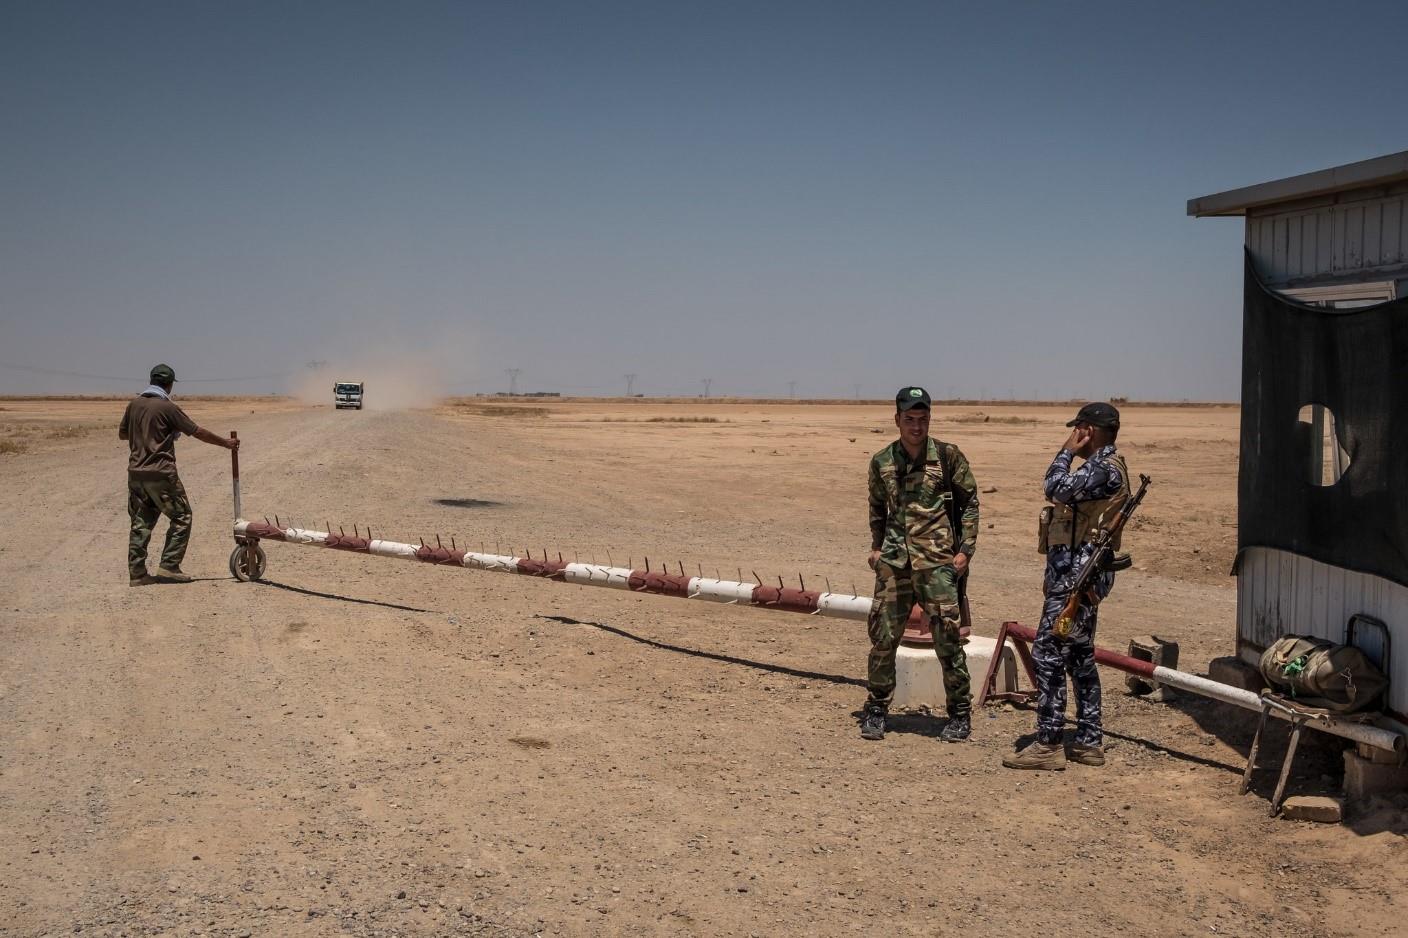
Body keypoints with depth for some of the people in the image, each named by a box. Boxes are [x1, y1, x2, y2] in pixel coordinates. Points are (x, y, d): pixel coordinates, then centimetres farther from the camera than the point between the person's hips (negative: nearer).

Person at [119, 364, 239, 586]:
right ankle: (169, 567, 0)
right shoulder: (167, 407, -10)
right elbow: (198, 432, -6)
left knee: (141, 523, 10)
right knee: (181, 517, 6)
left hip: (136, 473, 6)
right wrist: (226, 443, 4)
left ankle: (137, 573, 9)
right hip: (161, 474, -6)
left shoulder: (134, 404, 7)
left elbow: (122, 434, 19)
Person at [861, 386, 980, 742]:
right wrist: (876, 546, 10)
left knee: (947, 638, -1)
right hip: (893, 562, 3)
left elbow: (969, 502, 3)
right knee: (882, 636, 4)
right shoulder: (881, 461, 8)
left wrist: (965, 549, -3)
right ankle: (876, 709, 18)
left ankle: (960, 714, 13)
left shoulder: (948, 456, -1)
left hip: (937, 562, -3)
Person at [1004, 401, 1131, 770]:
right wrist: (1055, 573, 23)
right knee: (1079, 656, 14)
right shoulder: (1102, 467, 18)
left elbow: (1058, 489, -28)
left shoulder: (1104, 467, -15)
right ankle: (1089, 742, 19)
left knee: (1048, 653, -11)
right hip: (1078, 573, 11)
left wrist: (1066, 452, -11)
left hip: (1078, 576, -11)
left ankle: (1048, 746, -9)